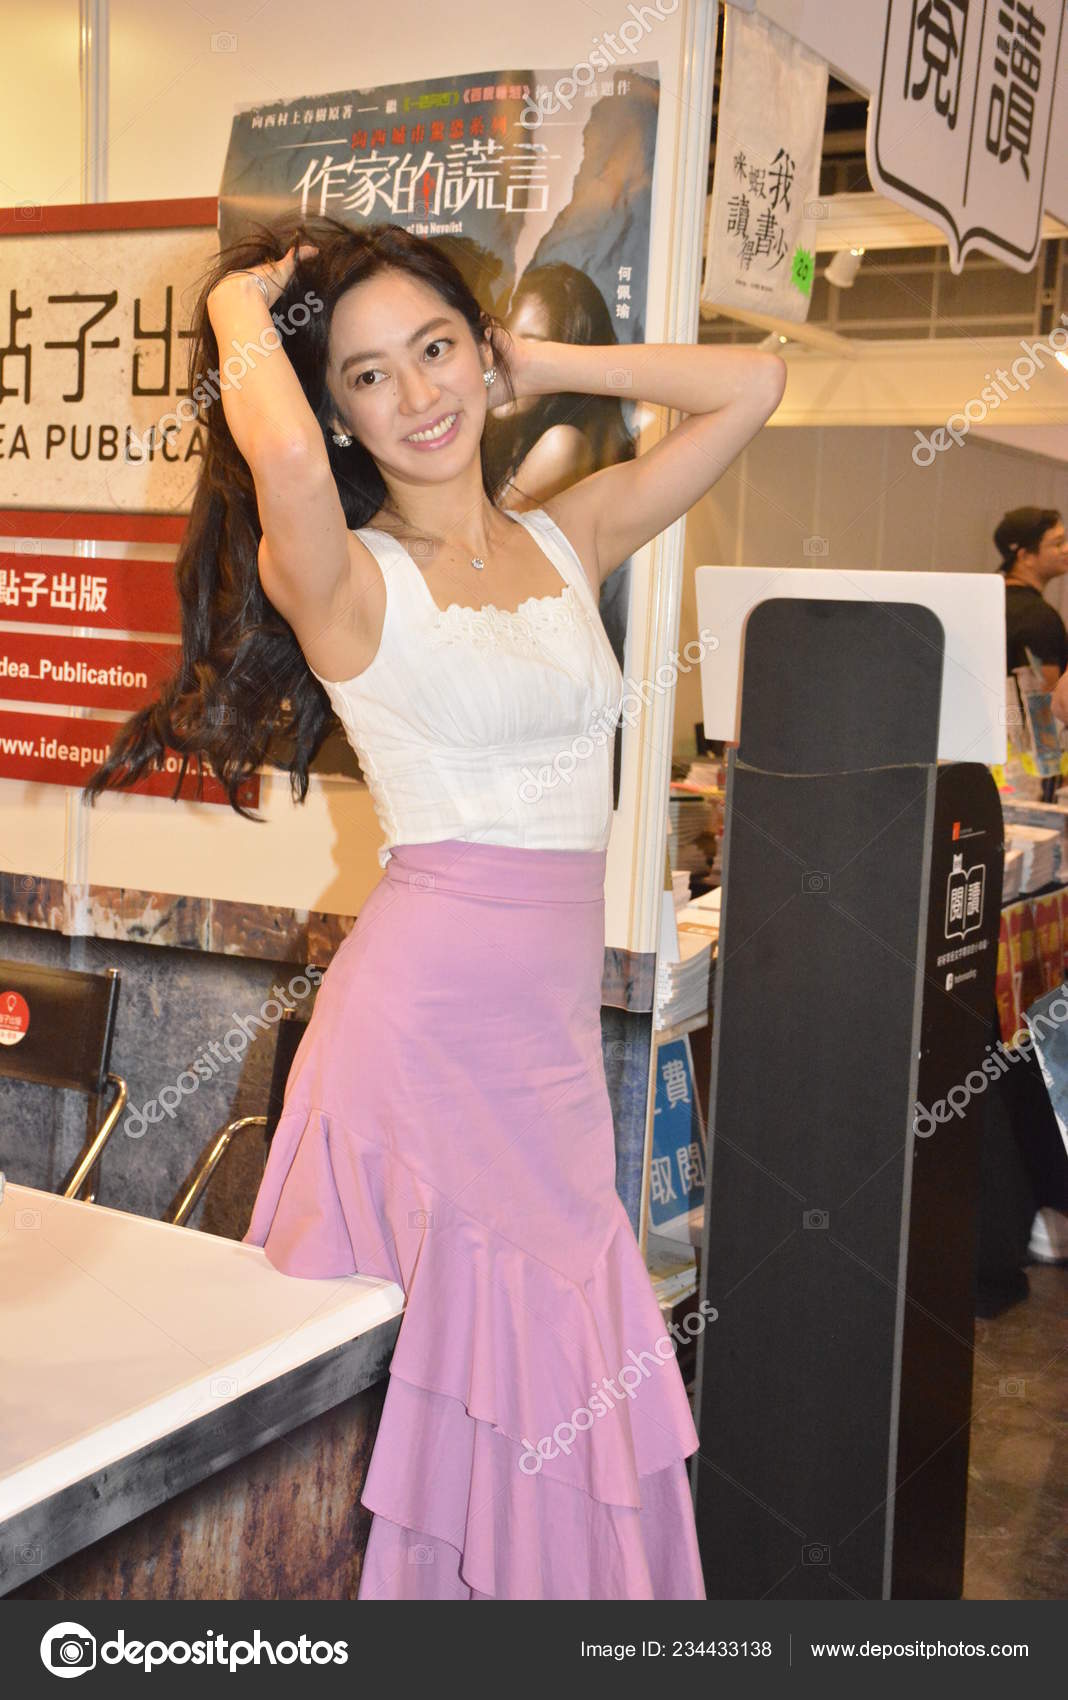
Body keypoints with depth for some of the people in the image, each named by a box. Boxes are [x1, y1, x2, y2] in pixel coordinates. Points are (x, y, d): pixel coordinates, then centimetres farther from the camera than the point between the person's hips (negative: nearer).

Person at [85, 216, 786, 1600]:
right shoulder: (344, 581, -5)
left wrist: (537, 367, 12)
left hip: (555, 1029, 5)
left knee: (557, 1394, 12)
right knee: (425, 1380, 3)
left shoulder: (569, 538, 11)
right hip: (425, 1007, -5)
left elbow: (750, 384, 13)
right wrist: (240, 308, -7)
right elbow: (283, 459, -28)